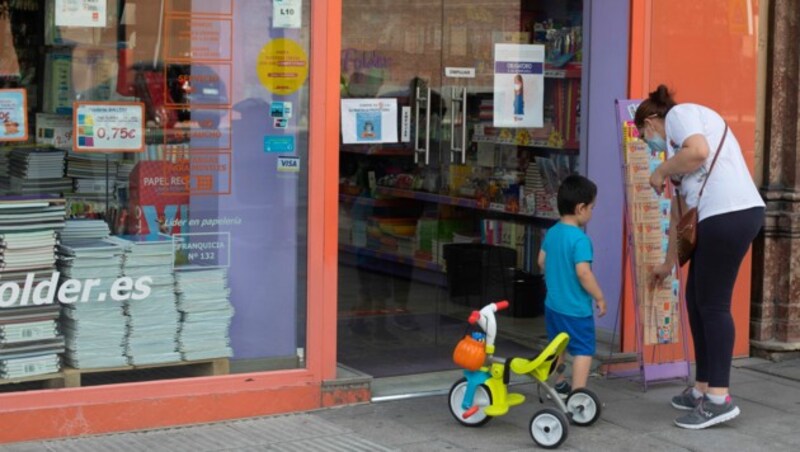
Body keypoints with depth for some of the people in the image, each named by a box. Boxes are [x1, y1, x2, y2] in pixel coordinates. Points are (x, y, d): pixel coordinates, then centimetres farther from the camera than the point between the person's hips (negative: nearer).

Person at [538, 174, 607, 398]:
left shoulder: (551, 233, 3)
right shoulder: (580, 239, -22)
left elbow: (542, 261, 14)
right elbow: (583, 273, -26)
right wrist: (600, 298, -16)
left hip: (552, 303, 9)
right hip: (576, 308, -8)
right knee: (584, 350, -2)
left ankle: (558, 385, 39)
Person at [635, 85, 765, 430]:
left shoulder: (680, 113, 4)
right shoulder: (677, 143, 30)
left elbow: (698, 151, -18)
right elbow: (680, 207, 33)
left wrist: (661, 171, 0)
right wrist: (668, 262, 37)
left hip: (730, 213, -10)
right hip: (719, 217, 10)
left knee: (713, 304, -6)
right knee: (697, 300, 14)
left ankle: (720, 399, -3)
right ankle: (702, 389, 21)